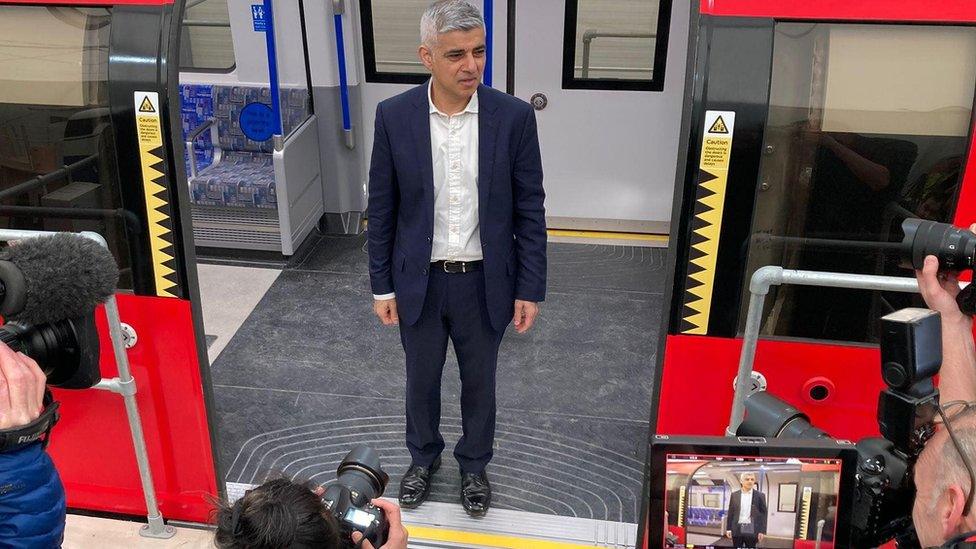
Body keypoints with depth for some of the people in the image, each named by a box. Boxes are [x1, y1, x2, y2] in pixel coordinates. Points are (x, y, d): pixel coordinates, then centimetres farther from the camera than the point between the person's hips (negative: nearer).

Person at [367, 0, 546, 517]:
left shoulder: (514, 116, -12)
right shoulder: (393, 116, -10)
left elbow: (530, 210, -5)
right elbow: (382, 209, -2)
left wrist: (530, 290, -4)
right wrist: (382, 286, 0)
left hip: (484, 282, 0)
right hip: (419, 281, 1)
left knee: (479, 383, 18)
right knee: (421, 380, 20)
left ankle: (474, 464, 44)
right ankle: (423, 456, 47)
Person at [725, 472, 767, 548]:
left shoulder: (760, 496, 1)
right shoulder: (734, 495, 6)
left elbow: (763, 515, 1)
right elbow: (730, 513, 8)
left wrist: (762, 531, -6)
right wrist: (728, 529, 3)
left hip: (751, 530, -1)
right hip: (737, 529, 2)